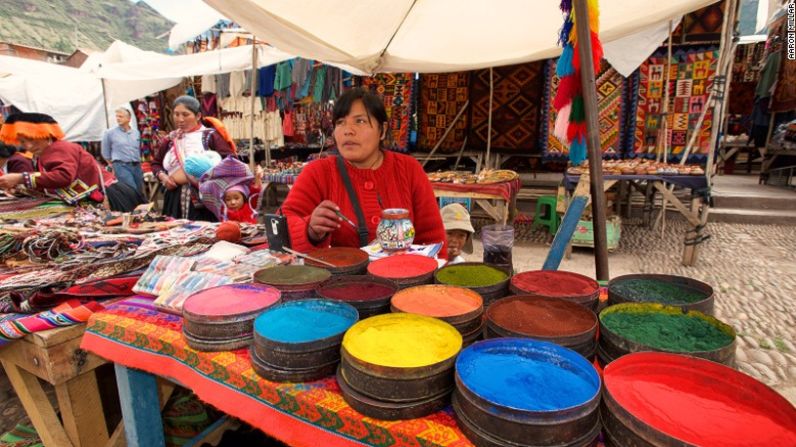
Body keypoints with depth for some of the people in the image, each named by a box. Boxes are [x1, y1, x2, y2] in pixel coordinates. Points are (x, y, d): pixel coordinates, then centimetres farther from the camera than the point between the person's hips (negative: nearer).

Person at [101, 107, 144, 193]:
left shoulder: (136, 132, 11)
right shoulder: (109, 133, 1)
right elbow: (105, 153, 10)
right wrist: (114, 165, 13)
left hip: (137, 166, 5)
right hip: (122, 166, -4)